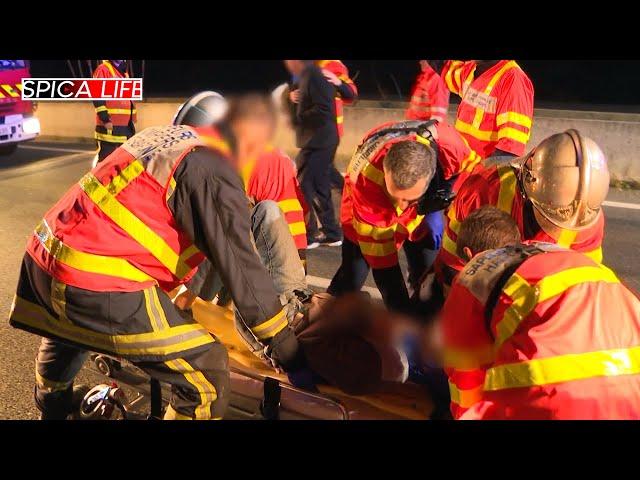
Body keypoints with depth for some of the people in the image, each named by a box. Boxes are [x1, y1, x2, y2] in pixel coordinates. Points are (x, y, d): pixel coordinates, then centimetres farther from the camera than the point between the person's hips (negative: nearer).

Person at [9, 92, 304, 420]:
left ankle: (51, 409, 67)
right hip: (98, 283, -10)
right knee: (206, 372, -3)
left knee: (65, 337, 40)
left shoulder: (163, 135, 15)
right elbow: (241, 266, -12)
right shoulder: (215, 172, -10)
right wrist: (284, 345, -3)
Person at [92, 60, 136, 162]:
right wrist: (105, 119, -20)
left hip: (126, 125, 9)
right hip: (110, 125, -9)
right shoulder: (103, 70, -7)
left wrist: (132, 120, 22)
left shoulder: (124, 72, 20)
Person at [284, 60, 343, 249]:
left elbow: (323, 111, -23)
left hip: (318, 143, -10)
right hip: (317, 142, 10)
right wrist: (295, 99, 3)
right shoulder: (306, 76, 15)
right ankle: (331, 233, 23)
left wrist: (296, 117, -13)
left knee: (303, 187, -6)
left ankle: (306, 235, 3)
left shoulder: (314, 75, -16)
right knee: (320, 189, 15)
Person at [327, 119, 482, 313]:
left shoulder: (449, 145, -38)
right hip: (373, 212, -2)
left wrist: (435, 210, -20)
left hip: (421, 212, 3)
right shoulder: (367, 177, -44)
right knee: (353, 275, -12)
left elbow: (469, 166, -11)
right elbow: (375, 240, -33)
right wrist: (401, 311, -29)